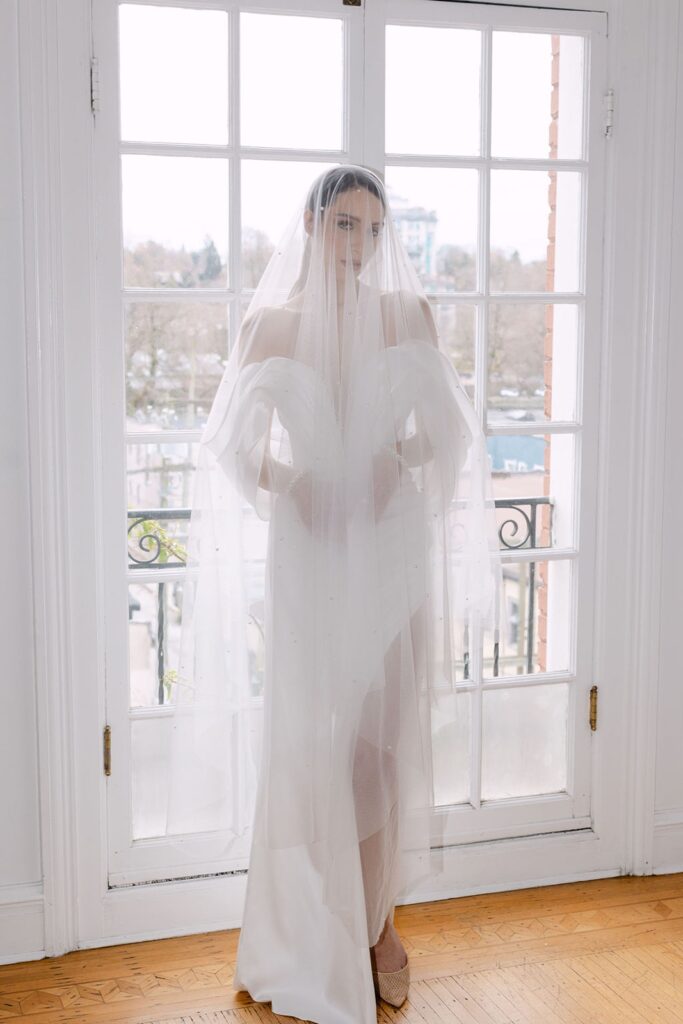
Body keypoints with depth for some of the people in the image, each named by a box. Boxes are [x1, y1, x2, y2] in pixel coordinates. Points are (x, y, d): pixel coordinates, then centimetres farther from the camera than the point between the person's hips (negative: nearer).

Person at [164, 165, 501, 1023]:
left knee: (387, 734, 6)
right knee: (306, 738, -1)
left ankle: (378, 922, 22)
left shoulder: (406, 314, 4)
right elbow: (231, 443, 3)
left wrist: (400, 457, -13)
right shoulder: (272, 324, 2)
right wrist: (288, 480, -16)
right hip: (308, 547, -1)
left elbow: (448, 429, 6)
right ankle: (314, 947, 13)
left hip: (392, 541, 1)